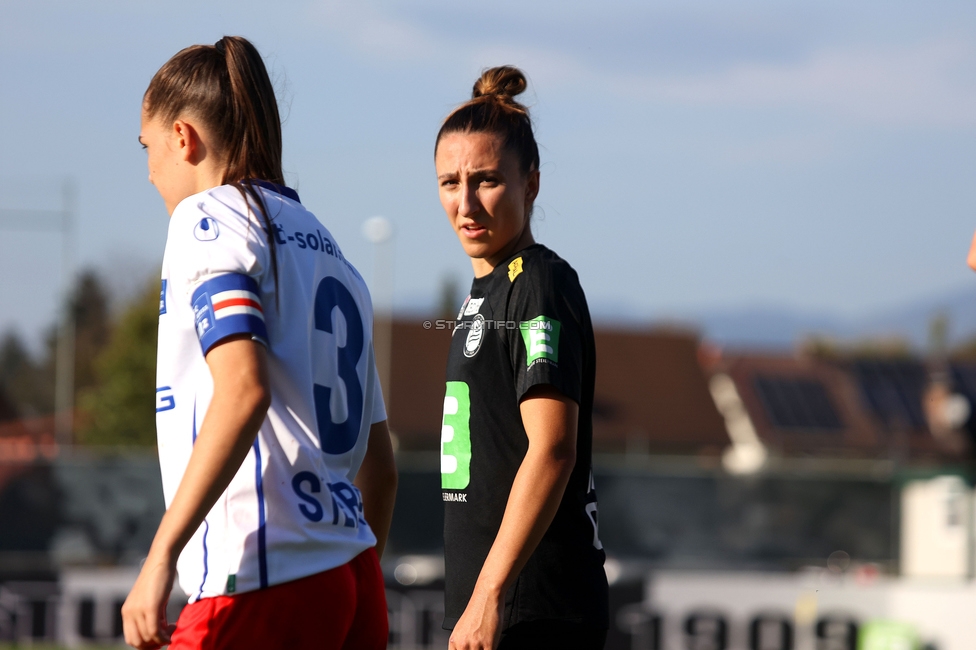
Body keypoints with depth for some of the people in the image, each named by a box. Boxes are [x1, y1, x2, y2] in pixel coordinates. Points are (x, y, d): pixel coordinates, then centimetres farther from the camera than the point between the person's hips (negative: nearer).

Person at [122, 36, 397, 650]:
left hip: (265, 584, -8)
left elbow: (244, 389, -20)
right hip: (355, 579, 8)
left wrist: (162, 553, -23)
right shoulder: (328, 249, 22)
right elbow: (380, 465, 23)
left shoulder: (209, 216, -3)